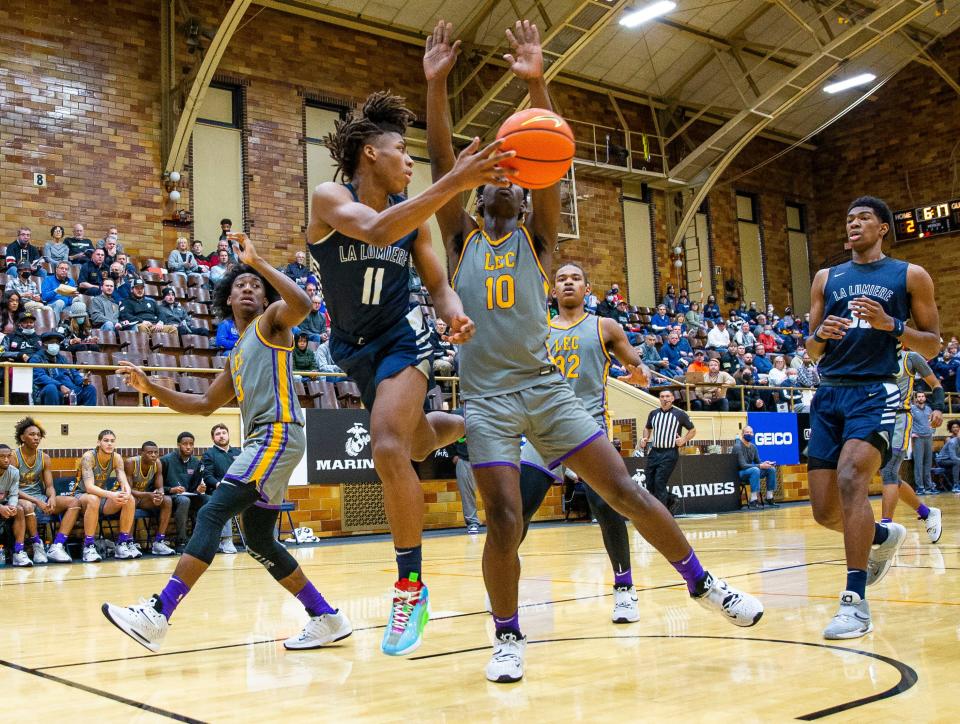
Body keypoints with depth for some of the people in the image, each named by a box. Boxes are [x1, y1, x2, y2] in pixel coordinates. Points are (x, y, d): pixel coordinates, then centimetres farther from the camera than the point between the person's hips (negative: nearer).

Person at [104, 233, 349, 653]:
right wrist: (151, 388, 20)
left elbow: (300, 304, -19)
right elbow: (205, 405, 29)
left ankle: (157, 616, -20)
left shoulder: (271, 321, 5)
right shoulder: (236, 355, 27)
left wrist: (257, 262, -16)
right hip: (261, 441, 10)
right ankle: (327, 619, 18)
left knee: (212, 515, -17)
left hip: (277, 435, -10)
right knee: (258, 540, 11)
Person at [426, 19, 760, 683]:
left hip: (547, 387, 1)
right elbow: (441, 162, -1)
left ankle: (702, 584, 17)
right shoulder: (462, 237, 11)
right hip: (487, 396, -1)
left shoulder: (537, 237, 11)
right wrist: (436, 84, -10)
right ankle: (508, 635, 11)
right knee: (505, 519, -10)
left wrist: (537, 83, -14)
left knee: (627, 491, -1)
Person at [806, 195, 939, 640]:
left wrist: (890, 324, -12)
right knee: (824, 511, 0)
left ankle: (856, 600, -20)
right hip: (829, 394, 5)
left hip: (875, 391, -4)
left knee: (850, 478, -28)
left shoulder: (909, 276, 7)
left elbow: (931, 346, 6)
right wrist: (820, 334, -6)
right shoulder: (826, 279, 17)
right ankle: (884, 537, 34)